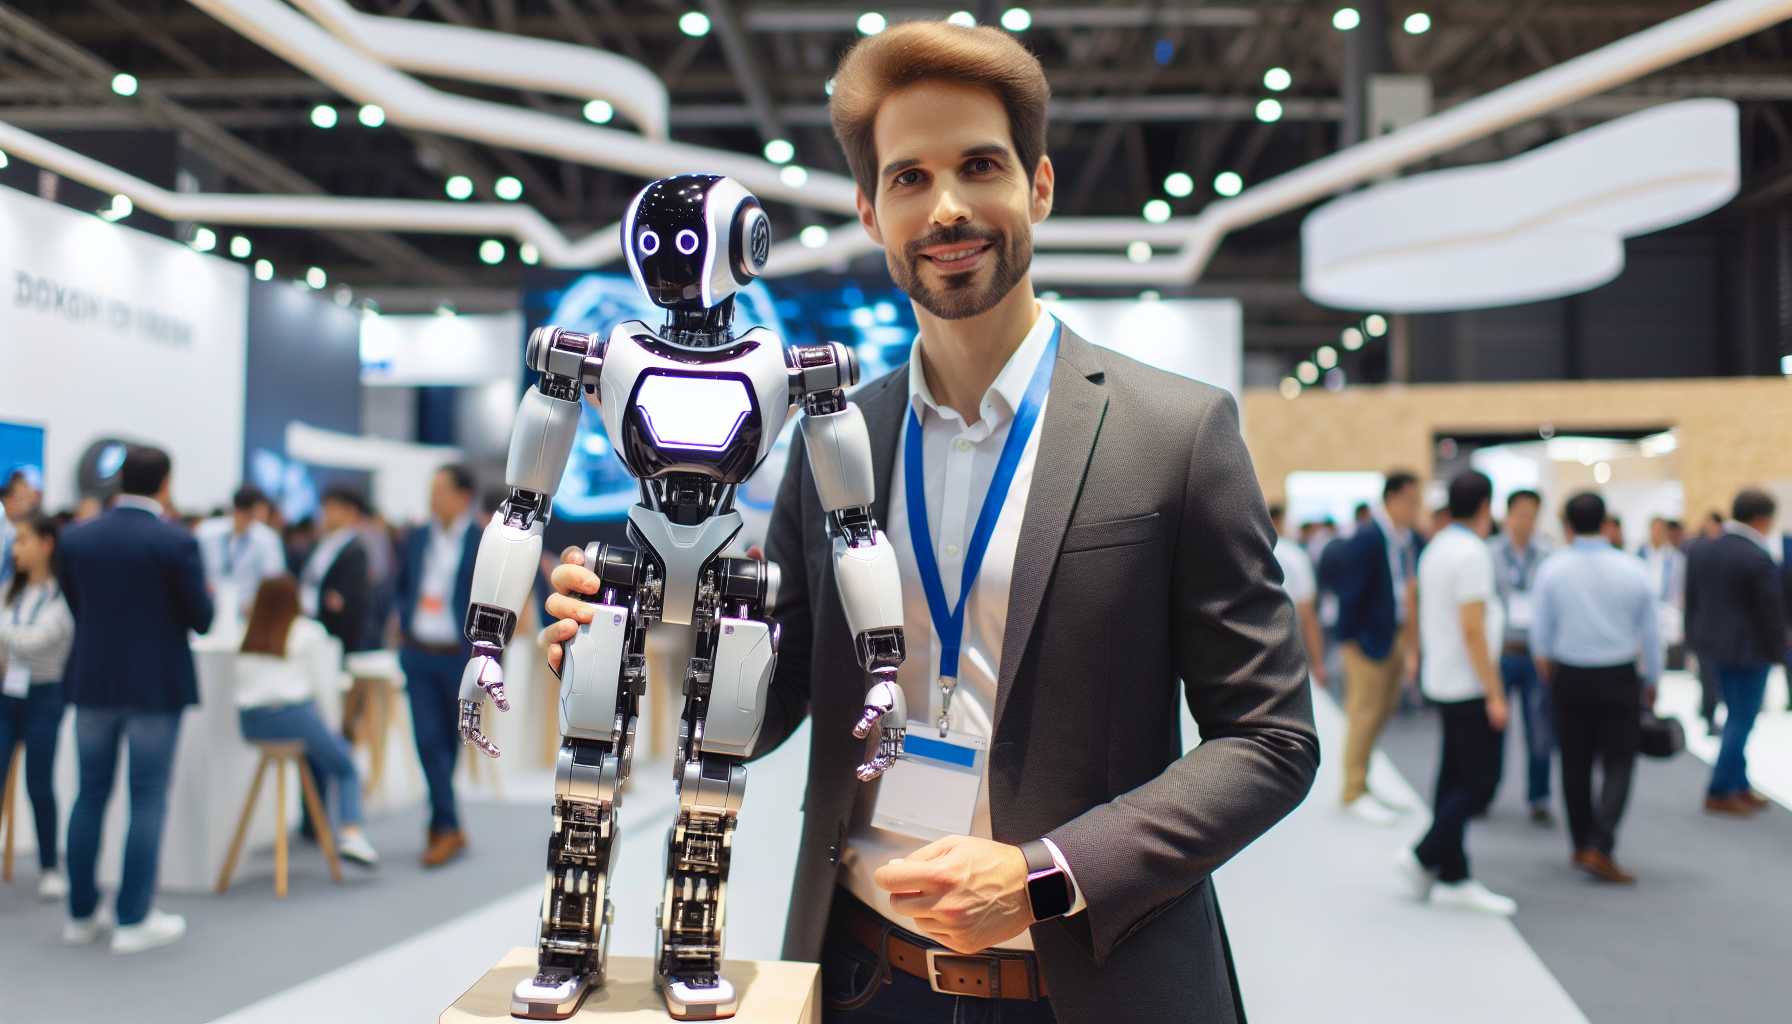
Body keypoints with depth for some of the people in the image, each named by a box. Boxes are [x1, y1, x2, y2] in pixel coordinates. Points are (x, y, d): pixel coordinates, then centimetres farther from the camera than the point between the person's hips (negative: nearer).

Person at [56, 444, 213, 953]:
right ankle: (134, 920, 6)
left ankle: (80, 914, 21)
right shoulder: (176, 541, -14)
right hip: (156, 684, -4)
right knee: (146, 802, 3)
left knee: (90, 797, 14)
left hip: (92, 682, 5)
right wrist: (204, 598, 12)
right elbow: (202, 619, -9)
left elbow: (75, 606, 10)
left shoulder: (75, 537, 1)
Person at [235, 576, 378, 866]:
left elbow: (243, 680, 16)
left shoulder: (247, 636, 14)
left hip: (250, 724, 5)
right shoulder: (308, 631, 2)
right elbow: (321, 680, -3)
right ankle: (351, 833, -7)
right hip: (292, 715, -5)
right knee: (345, 764, 14)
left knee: (318, 752, 30)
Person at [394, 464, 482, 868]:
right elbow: (402, 585, 19)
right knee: (428, 739, -3)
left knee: (451, 739, 7)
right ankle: (448, 826, 3)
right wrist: (404, 626, 6)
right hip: (418, 654, 4)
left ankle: (440, 823, 18)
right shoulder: (417, 538, 7)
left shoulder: (484, 543, -7)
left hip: (459, 656, -3)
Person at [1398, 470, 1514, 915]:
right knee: (1481, 781, -2)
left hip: (1442, 681, 9)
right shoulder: (1472, 553, -17)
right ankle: (1426, 855, 3)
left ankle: (1453, 878, 15)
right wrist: (1495, 695, -18)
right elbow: (1473, 630, -21)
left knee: (1455, 779, 11)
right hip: (1470, 686, -9)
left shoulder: (1434, 549, 10)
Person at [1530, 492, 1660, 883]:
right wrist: (1652, 681, 15)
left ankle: (1581, 846, 20)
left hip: (1570, 676, 1)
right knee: (1618, 763, 2)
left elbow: (1541, 630, -1)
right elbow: (1650, 631, 1)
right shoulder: (1632, 569, -6)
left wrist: (1544, 661, 20)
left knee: (1576, 763, 11)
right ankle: (1600, 849, -10)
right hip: (1619, 677, -1)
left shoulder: (1552, 568, -8)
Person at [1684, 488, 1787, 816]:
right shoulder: (1758, 559, -19)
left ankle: (1740, 786, 24)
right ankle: (1719, 793, 4)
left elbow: (1691, 602, 10)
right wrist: (1777, 651, -4)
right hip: (1750, 649, -8)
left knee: (1736, 717, 18)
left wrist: (1696, 640, 16)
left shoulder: (1701, 551, 5)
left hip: (1715, 645, 8)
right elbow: (1771, 611, -15)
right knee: (1742, 722, 1)